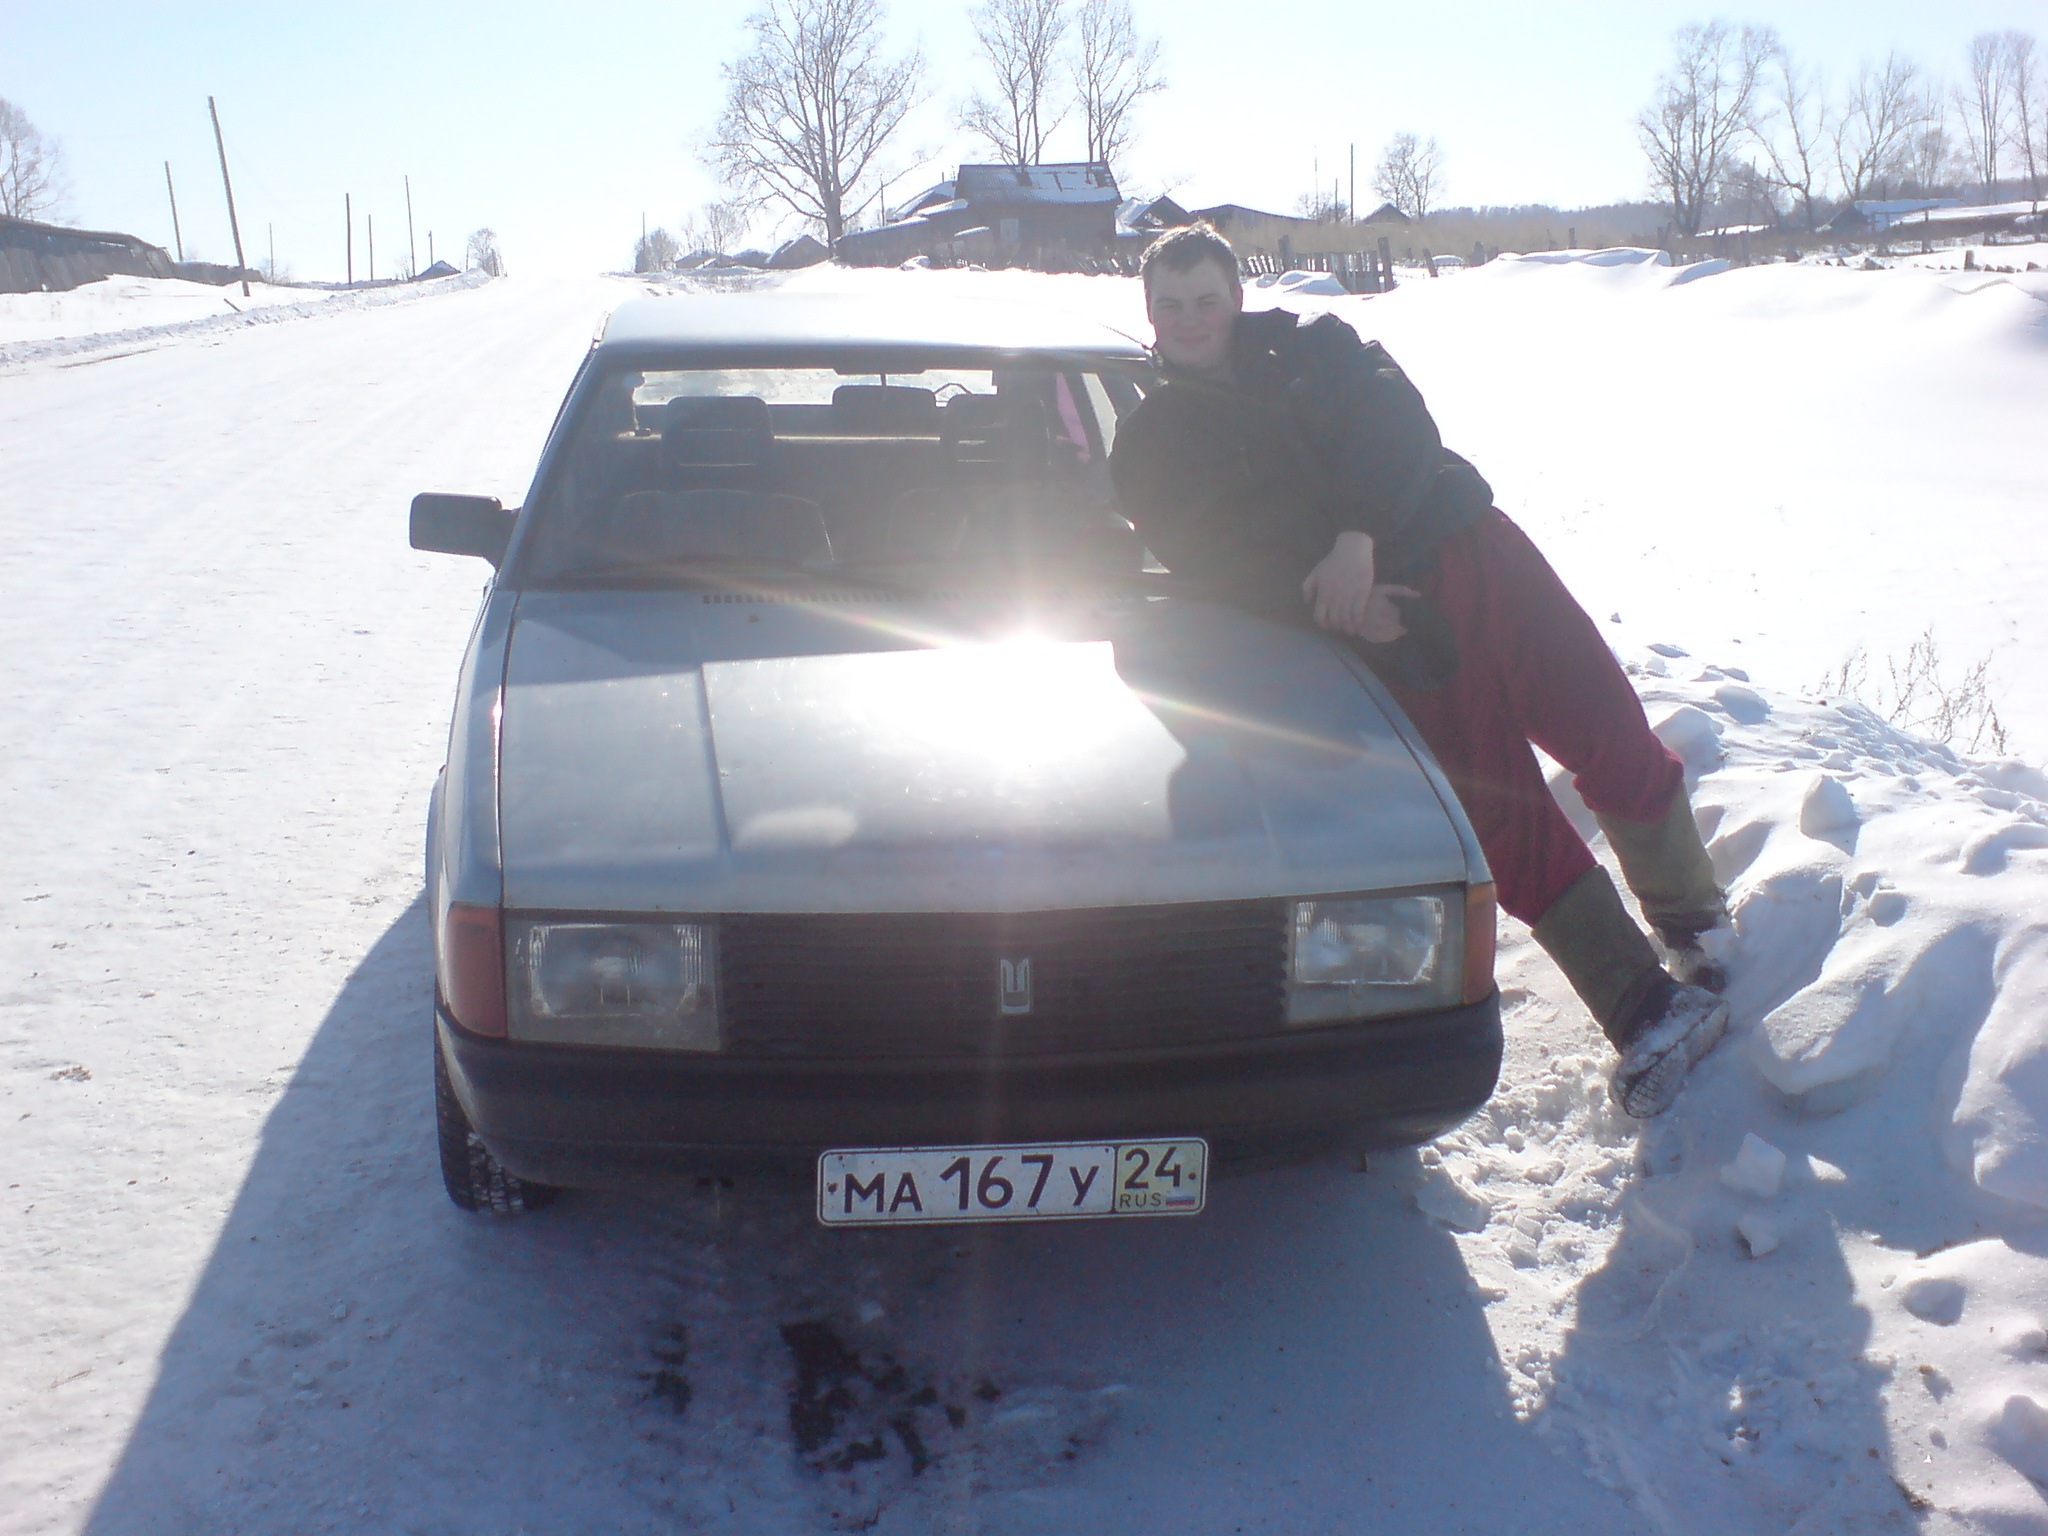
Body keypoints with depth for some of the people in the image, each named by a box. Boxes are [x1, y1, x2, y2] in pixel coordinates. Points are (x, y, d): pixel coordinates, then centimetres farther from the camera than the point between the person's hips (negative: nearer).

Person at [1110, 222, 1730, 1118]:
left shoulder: (1308, 346, 15)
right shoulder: (1149, 450, 11)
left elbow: (1396, 420, -3)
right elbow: (1215, 567, -4)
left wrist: (1357, 538, -19)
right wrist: (1326, 600, -19)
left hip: (1472, 549, 2)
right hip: (1390, 628, -2)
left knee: (1614, 742, -1)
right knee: (1505, 822, -7)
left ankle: (1695, 925, 21)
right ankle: (1645, 1015, 2)